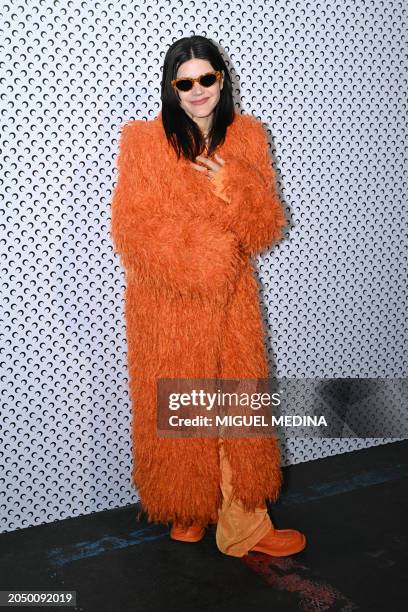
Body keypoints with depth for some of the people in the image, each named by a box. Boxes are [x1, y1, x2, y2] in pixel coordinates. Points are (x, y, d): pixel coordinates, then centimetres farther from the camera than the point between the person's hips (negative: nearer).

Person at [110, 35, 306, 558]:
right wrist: (203, 255, -20)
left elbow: (267, 229, 0)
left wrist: (233, 190, -19)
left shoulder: (247, 136, 2)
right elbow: (131, 231, -11)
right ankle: (186, 509, 35)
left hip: (232, 298, 3)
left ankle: (244, 524, 25)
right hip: (166, 303, -2)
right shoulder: (143, 142, -7)